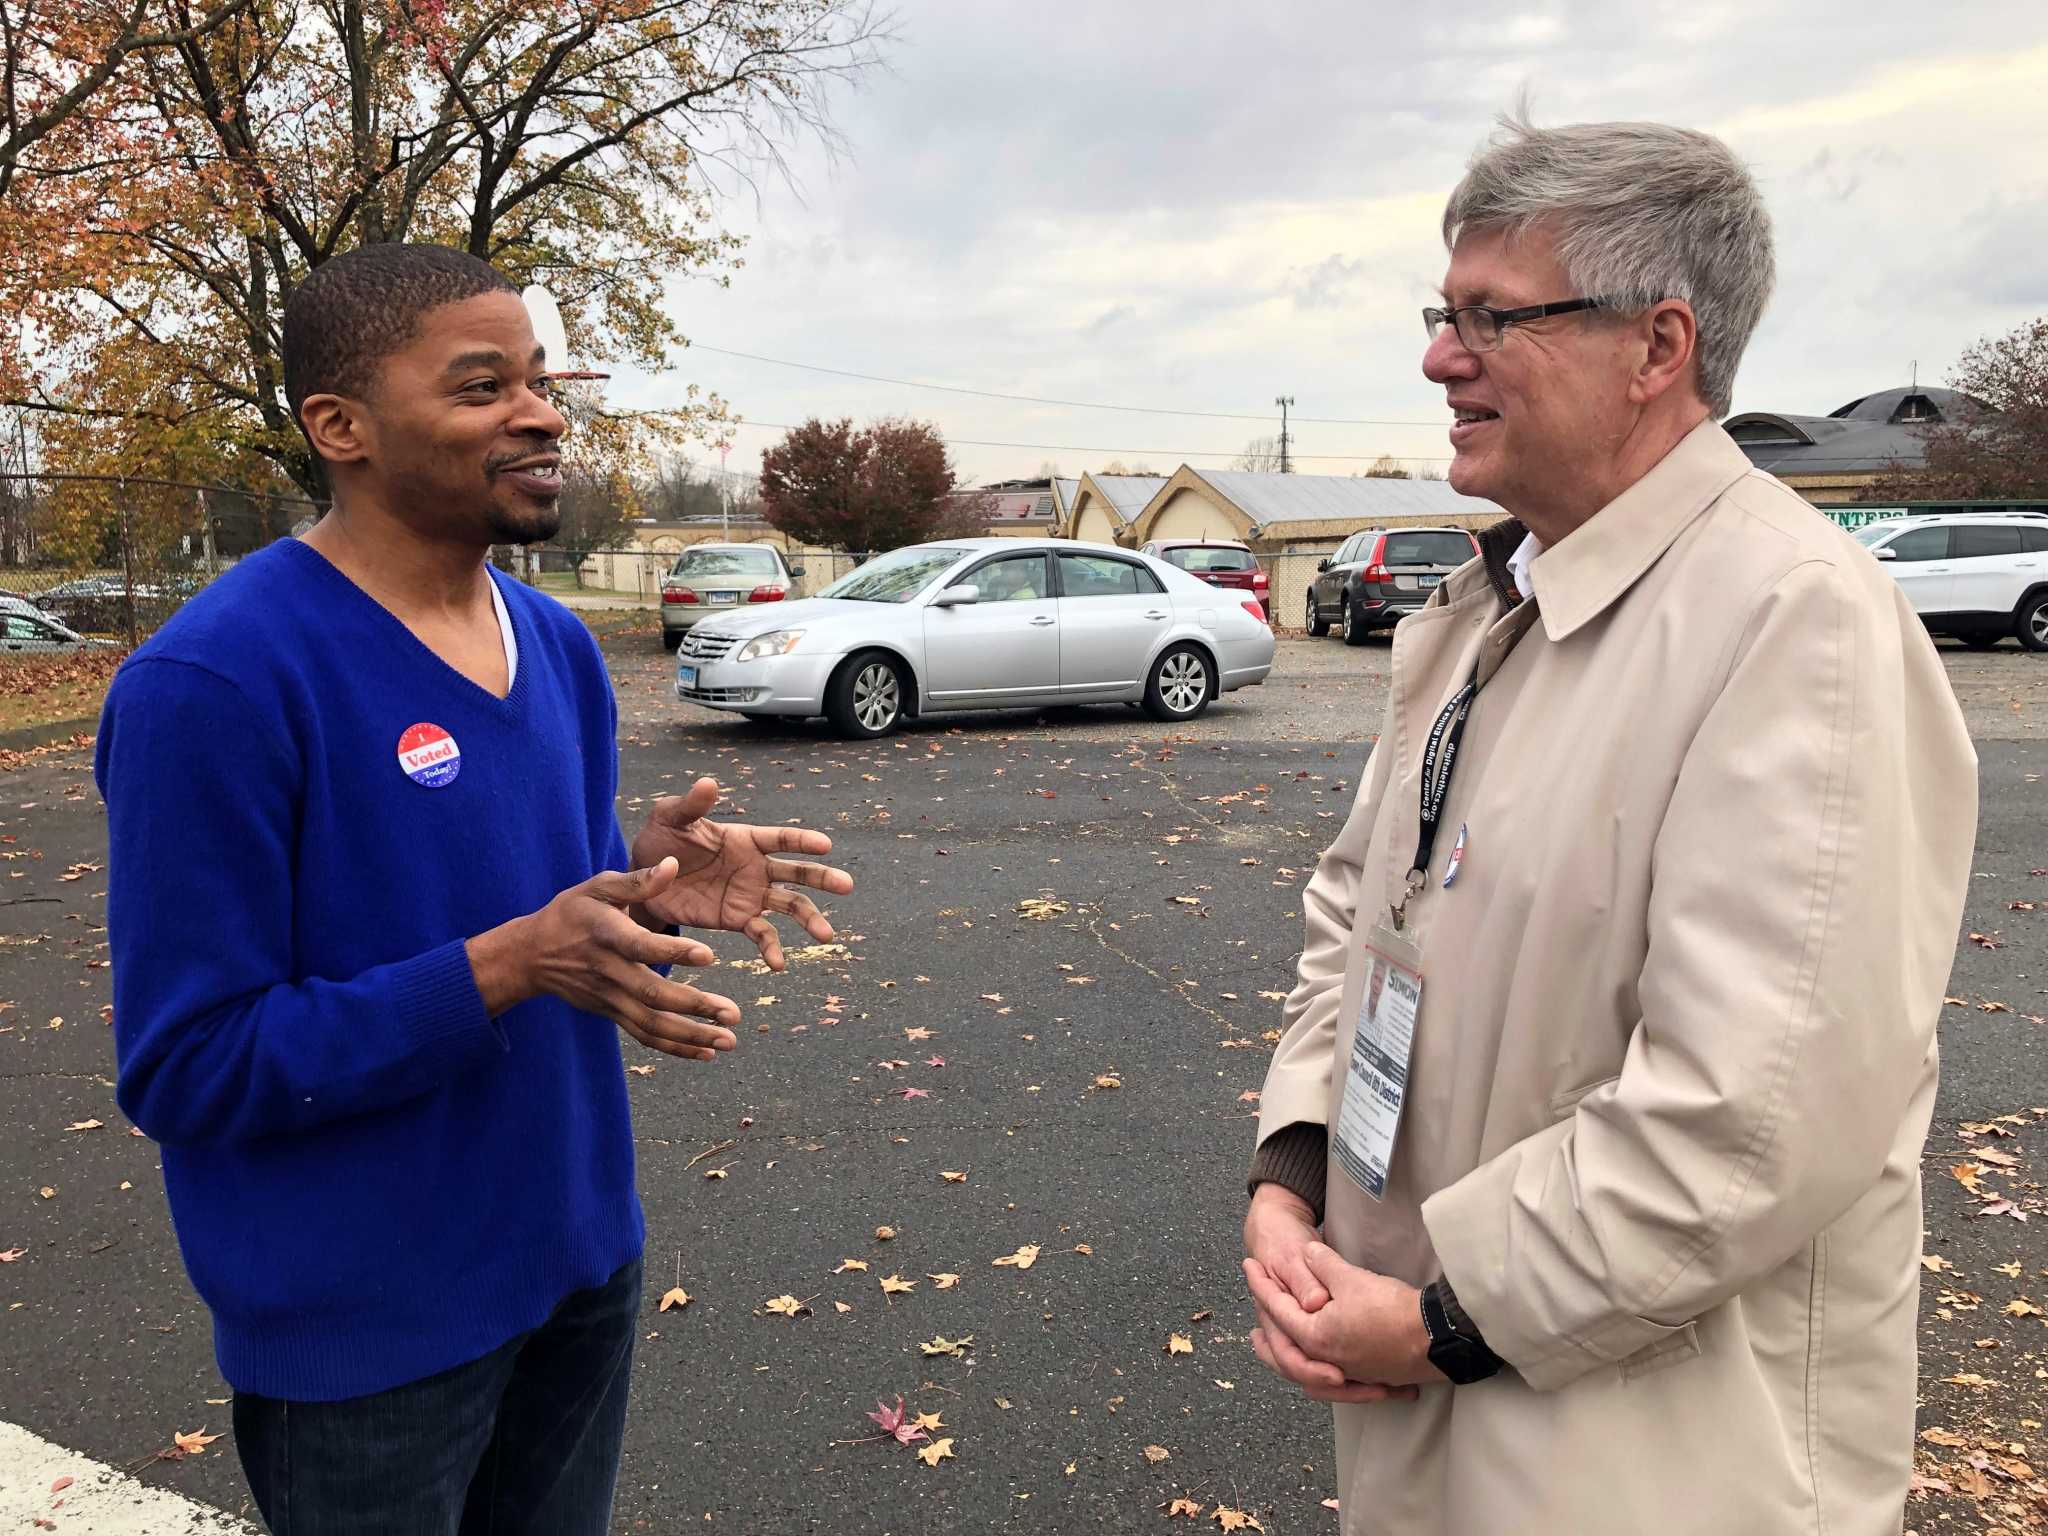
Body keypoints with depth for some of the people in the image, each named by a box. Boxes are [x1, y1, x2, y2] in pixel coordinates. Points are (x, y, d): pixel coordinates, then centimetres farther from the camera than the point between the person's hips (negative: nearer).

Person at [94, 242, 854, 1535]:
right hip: (366, 1334, -6)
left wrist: (653, 890, -12)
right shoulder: (212, 684, -22)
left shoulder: (561, 646, 2)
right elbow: (188, 1067, -20)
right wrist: (511, 964, -30)